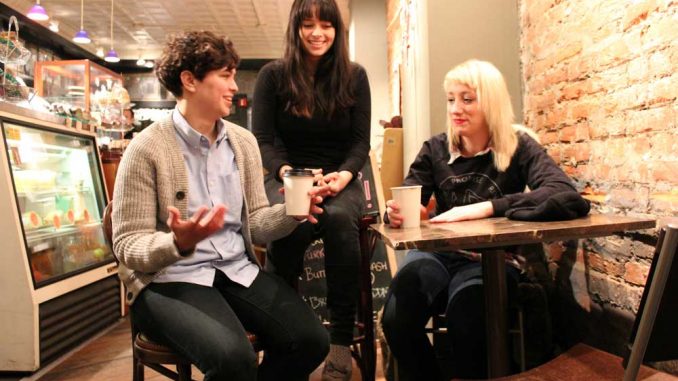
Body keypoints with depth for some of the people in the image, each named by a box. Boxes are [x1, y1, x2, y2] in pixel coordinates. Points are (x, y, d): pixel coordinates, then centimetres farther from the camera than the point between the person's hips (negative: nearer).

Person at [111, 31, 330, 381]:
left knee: (310, 339, -16)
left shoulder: (243, 142, 9)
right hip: (170, 279, -5)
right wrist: (180, 243, -30)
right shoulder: (146, 149, -9)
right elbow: (129, 247, -9)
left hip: (238, 271, 5)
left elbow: (254, 222, 10)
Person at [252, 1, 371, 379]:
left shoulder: (355, 76, 7)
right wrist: (285, 172, -21)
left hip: (340, 180, 1)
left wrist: (344, 174, -17)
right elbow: (262, 140, 0)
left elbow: (361, 141, 3)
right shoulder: (273, 75, 4)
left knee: (339, 219, -35)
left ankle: (342, 341, -25)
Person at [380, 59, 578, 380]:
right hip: (438, 254, 3)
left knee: (465, 322, -34)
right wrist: (396, 213, -24)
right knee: (396, 319, -27)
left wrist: (485, 208, -29)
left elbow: (564, 192, -18)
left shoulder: (518, 147, 0)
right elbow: (403, 203, 2)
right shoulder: (435, 149, 8)